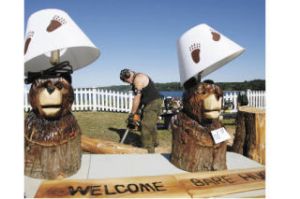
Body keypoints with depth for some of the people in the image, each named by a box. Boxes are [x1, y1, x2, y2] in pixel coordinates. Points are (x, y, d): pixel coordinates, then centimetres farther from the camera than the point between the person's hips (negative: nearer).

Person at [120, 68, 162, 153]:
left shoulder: (138, 79, -17)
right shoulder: (138, 78, 14)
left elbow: (137, 99, -18)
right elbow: (141, 97, 13)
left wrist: (132, 114, -12)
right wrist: (136, 111, 8)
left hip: (153, 103, -11)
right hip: (153, 103, 11)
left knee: (146, 128, -11)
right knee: (151, 125, 24)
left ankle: (149, 151, -8)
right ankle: (154, 143, 43)